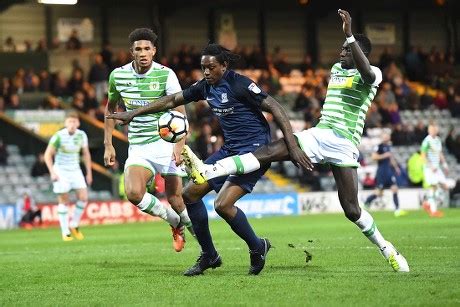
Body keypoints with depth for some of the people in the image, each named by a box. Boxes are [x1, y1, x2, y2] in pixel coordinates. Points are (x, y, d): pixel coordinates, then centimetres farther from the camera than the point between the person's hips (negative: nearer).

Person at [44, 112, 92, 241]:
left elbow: (86, 154, 11)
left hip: (75, 170, 4)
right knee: (64, 201, -4)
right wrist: (52, 172, -19)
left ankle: (74, 225, 13)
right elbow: (48, 155, -11)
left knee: (83, 197, -7)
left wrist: (89, 172, 10)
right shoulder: (58, 136, -16)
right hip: (61, 171, -4)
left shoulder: (81, 135, -2)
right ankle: (65, 232, 4)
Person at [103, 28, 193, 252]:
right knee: (133, 193, -21)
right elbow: (110, 108, 16)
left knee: (175, 200, -6)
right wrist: (108, 145, 11)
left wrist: (180, 145, -25)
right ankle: (175, 223, 4)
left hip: (166, 141, -2)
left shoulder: (165, 75, -9)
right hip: (138, 147, 2)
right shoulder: (118, 75, 1)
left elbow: (180, 112, -11)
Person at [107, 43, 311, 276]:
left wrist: (292, 145, -25)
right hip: (230, 149, 9)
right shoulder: (205, 87, 6)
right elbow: (172, 100, 16)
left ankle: (257, 248, 4)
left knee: (222, 204, -21)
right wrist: (133, 113, 16)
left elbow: (274, 108, -18)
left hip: (254, 150, -9)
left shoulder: (240, 84, -16)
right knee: (190, 193, 5)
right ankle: (209, 256, 16)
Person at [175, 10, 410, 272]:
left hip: (343, 144, -6)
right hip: (318, 135, 6)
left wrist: (350, 35, -33)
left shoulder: (371, 74, -3)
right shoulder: (336, 69, 20)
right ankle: (207, 172, -32)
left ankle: (389, 251, 13)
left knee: (351, 209, -9)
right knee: (269, 152, -17)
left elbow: (365, 73, -29)